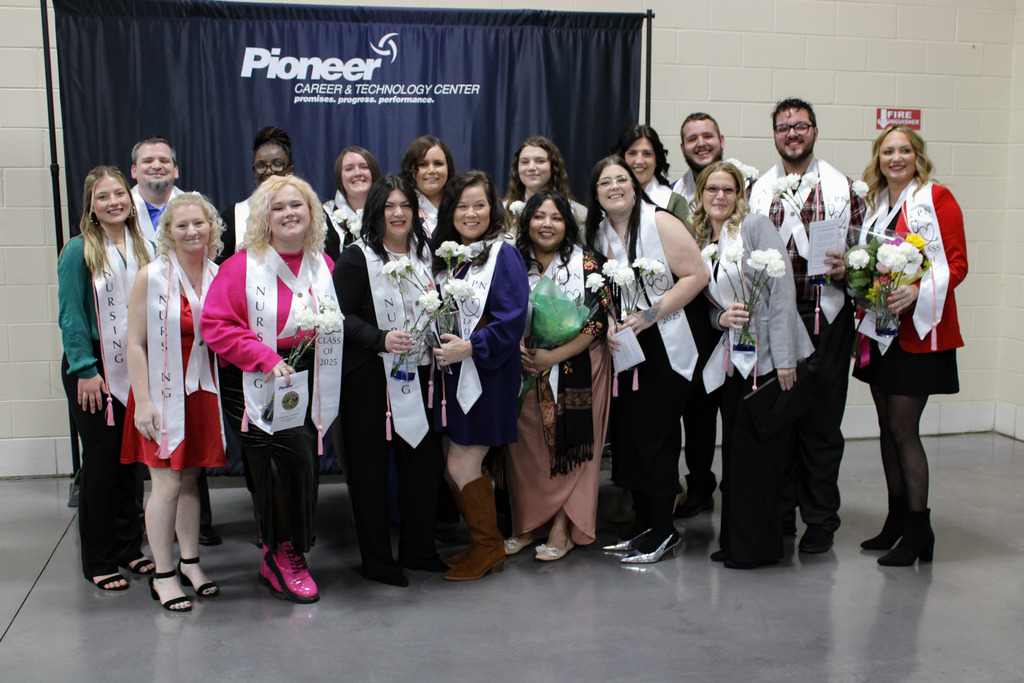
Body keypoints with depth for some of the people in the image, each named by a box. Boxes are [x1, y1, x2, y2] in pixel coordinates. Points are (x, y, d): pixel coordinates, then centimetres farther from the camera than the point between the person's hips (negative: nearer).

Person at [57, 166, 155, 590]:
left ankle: (129, 548, 24)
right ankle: (99, 561, 12)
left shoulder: (145, 249, 7)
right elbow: (71, 316, -10)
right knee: (101, 461, 0)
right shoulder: (79, 252, -8)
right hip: (92, 370, -4)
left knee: (130, 458, 11)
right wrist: (86, 370, -14)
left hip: (135, 369, 5)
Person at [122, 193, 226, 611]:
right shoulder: (152, 276, -9)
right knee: (167, 484, -1)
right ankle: (163, 575, 11)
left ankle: (190, 562, 26)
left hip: (201, 389, 4)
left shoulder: (218, 275, 4)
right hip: (163, 391, -4)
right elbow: (135, 344, -10)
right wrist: (142, 402, -15)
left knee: (190, 478, 13)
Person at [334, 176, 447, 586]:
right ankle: (376, 560, 15)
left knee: (426, 459, 5)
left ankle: (418, 549, 23)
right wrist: (381, 339, -23)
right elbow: (342, 317, -11)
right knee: (370, 467, 2)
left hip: (417, 376, 5)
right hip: (369, 378, -5)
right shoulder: (356, 257, -4)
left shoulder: (423, 254, 14)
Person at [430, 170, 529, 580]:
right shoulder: (443, 254, 12)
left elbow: (512, 320, -17)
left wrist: (470, 347, -22)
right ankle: (479, 542, 25)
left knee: (461, 466, -5)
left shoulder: (502, 255, -9)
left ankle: (490, 547, 13)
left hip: (486, 375, -7)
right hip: (451, 374, 7)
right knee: (455, 464, 9)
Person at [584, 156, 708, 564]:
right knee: (626, 433, 6)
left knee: (655, 435, -4)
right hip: (621, 348, 6)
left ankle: (663, 531, 7)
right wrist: (608, 323, -4)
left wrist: (649, 316, -16)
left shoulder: (659, 223, -7)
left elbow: (696, 275, -12)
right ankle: (643, 522, 20)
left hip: (663, 349, -6)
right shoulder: (597, 232, 10)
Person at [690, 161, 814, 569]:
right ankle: (735, 540, 19)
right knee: (734, 448, 7)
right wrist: (720, 316, -8)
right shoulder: (700, 241, 13)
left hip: (770, 358, -5)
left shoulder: (755, 226, -5)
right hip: (732, 360, 6)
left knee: (758, 447, -3)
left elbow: (781, 290, -12)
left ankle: (758, 545, 9)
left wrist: (784, 358, -17)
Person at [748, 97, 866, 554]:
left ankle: (820, 520, 14)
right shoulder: (758, 190, 12)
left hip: (825, 316, -2)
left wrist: (845, 268, -15)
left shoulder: (843, 188, 6)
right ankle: (779, 512, 21)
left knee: (821, 421, 1)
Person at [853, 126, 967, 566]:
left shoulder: (937, 199, -6)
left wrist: (916, 290, -26)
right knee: (887, 427, 12)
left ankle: (919, 530, 6)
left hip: (919, 328, -7)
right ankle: (898, 519, 24)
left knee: (903, 429, -6)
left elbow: (957, 264, -11)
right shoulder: (876, 203, 13)